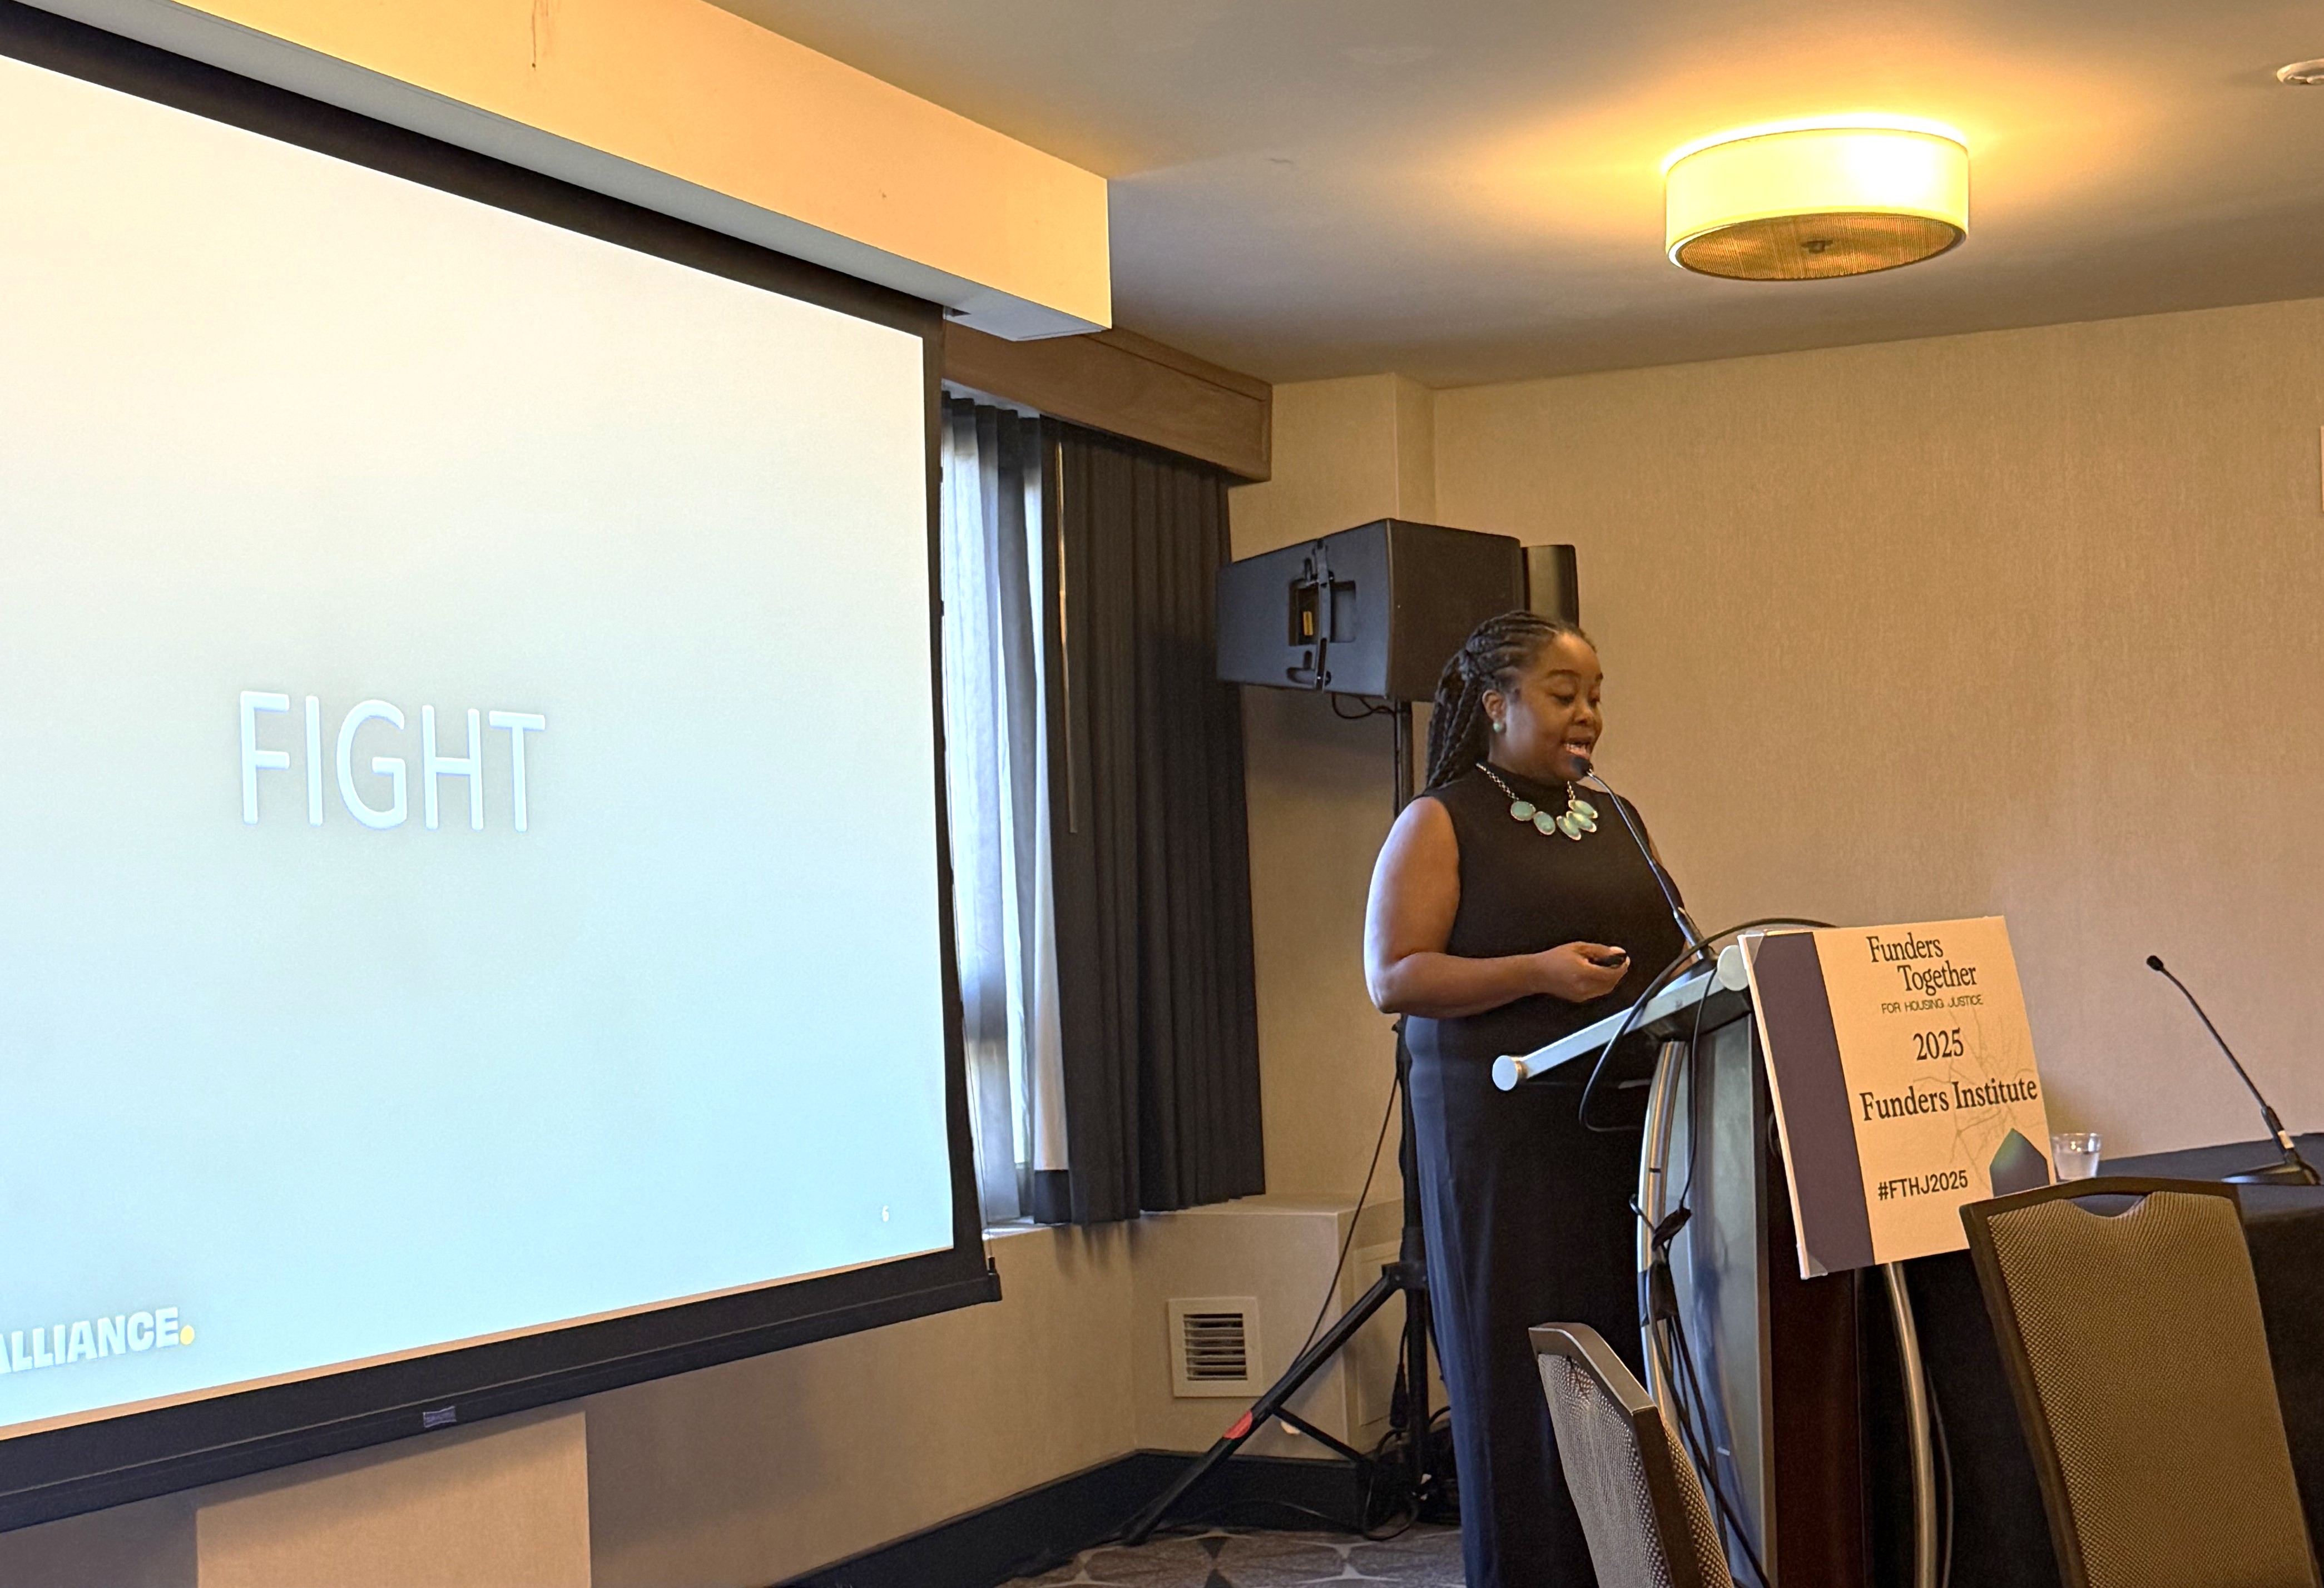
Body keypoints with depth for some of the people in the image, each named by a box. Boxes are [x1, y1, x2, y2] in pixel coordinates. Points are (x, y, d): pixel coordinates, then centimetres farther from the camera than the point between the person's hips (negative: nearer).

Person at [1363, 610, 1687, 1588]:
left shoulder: (1615, 822, 18)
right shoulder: (1440, 824, -1)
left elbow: (1665, 952, 24)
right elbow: (1393, 977, -10)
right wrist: (1538, 973, -20)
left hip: (1629, 1128, 5)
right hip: (1504, 1132, -5)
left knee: (1632, 1359, 2)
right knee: (1525, 1369, -4)